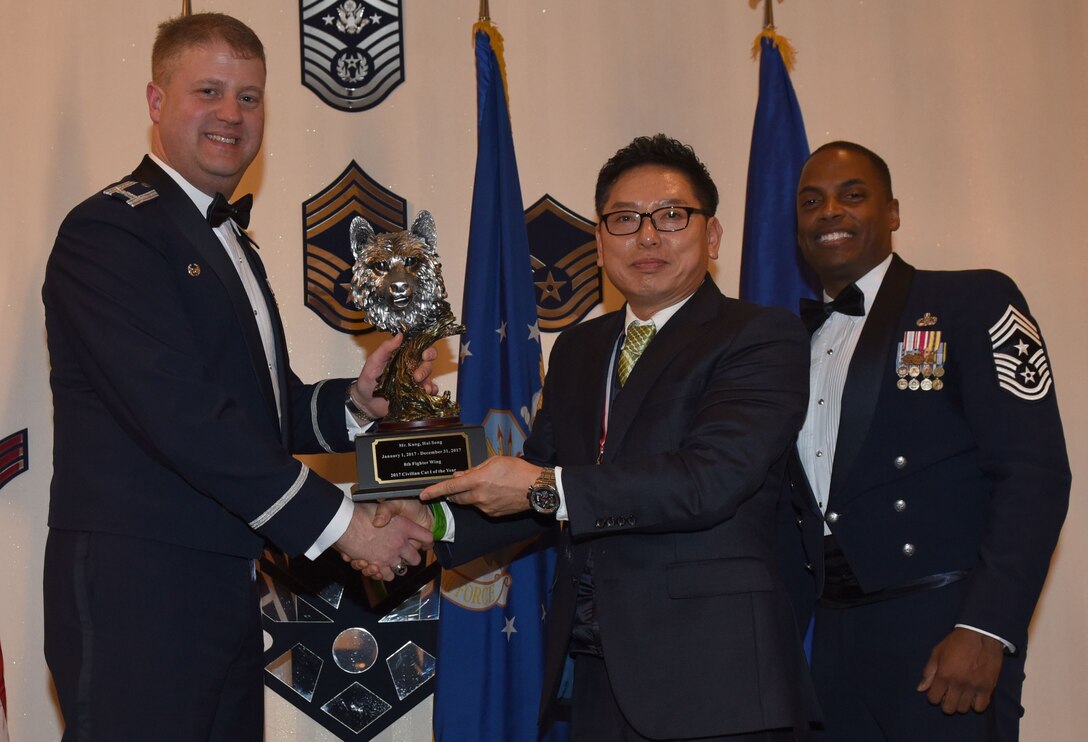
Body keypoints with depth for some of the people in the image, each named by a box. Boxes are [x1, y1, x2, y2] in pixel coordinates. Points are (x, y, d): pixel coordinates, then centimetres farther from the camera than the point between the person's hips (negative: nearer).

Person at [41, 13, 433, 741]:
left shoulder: (230, 244, 21)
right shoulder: (111, 229, -10)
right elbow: (181, 413, -20)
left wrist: (354, 402, 0)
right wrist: (338, 520, -16)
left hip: (223, 598, 9)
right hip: (135, 594, -9)